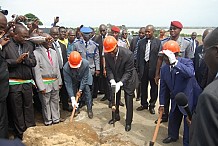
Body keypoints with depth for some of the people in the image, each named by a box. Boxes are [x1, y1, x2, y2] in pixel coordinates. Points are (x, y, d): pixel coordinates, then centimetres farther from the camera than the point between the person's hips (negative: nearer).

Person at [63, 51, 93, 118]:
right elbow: (68, 83, -31)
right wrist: (72, 98, -34)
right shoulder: (66, 68, -37)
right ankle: (76, 109, 20)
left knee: (87, 92, -4)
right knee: (73, 93, 0)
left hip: (84, 79, -1)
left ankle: (89, 110, 10)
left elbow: (84, 78, -26)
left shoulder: (85, 63, -39)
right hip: (73, 80, 1)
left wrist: (80, 90, -22)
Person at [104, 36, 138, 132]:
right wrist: (112, 80, -25)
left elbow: (128, 72, -25)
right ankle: (116, 116, 40)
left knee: (128, 101, 3)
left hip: (128, 79, -4)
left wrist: (120, 83, -34)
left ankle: (128, 122, 21)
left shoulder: (128, 54, -32)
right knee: (115, 99, 17)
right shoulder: (107, 54, -19)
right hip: (115, 79, 5)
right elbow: (108, 69, -9)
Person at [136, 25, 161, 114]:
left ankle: (152, 105, 27)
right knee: (143, 87, 15)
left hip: (153, 67, -3)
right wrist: (138, 68, 2)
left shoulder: (158, 42, -6)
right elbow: (138, 56, 7)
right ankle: (144, 104, 32)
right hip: (143, 67, 3)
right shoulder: (141, 42, 5)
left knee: (154, 88, 10)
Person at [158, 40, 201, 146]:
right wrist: (162, 103, 5)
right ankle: (172, 136, 46)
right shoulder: (164, 68, -3)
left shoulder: (186, 62, -19)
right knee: (173, 119, 19)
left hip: (189, 99, -5)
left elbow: (190, 73, -43)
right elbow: (163, 87, 3)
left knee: (188, 122, 6)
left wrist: (174, 62, -47)